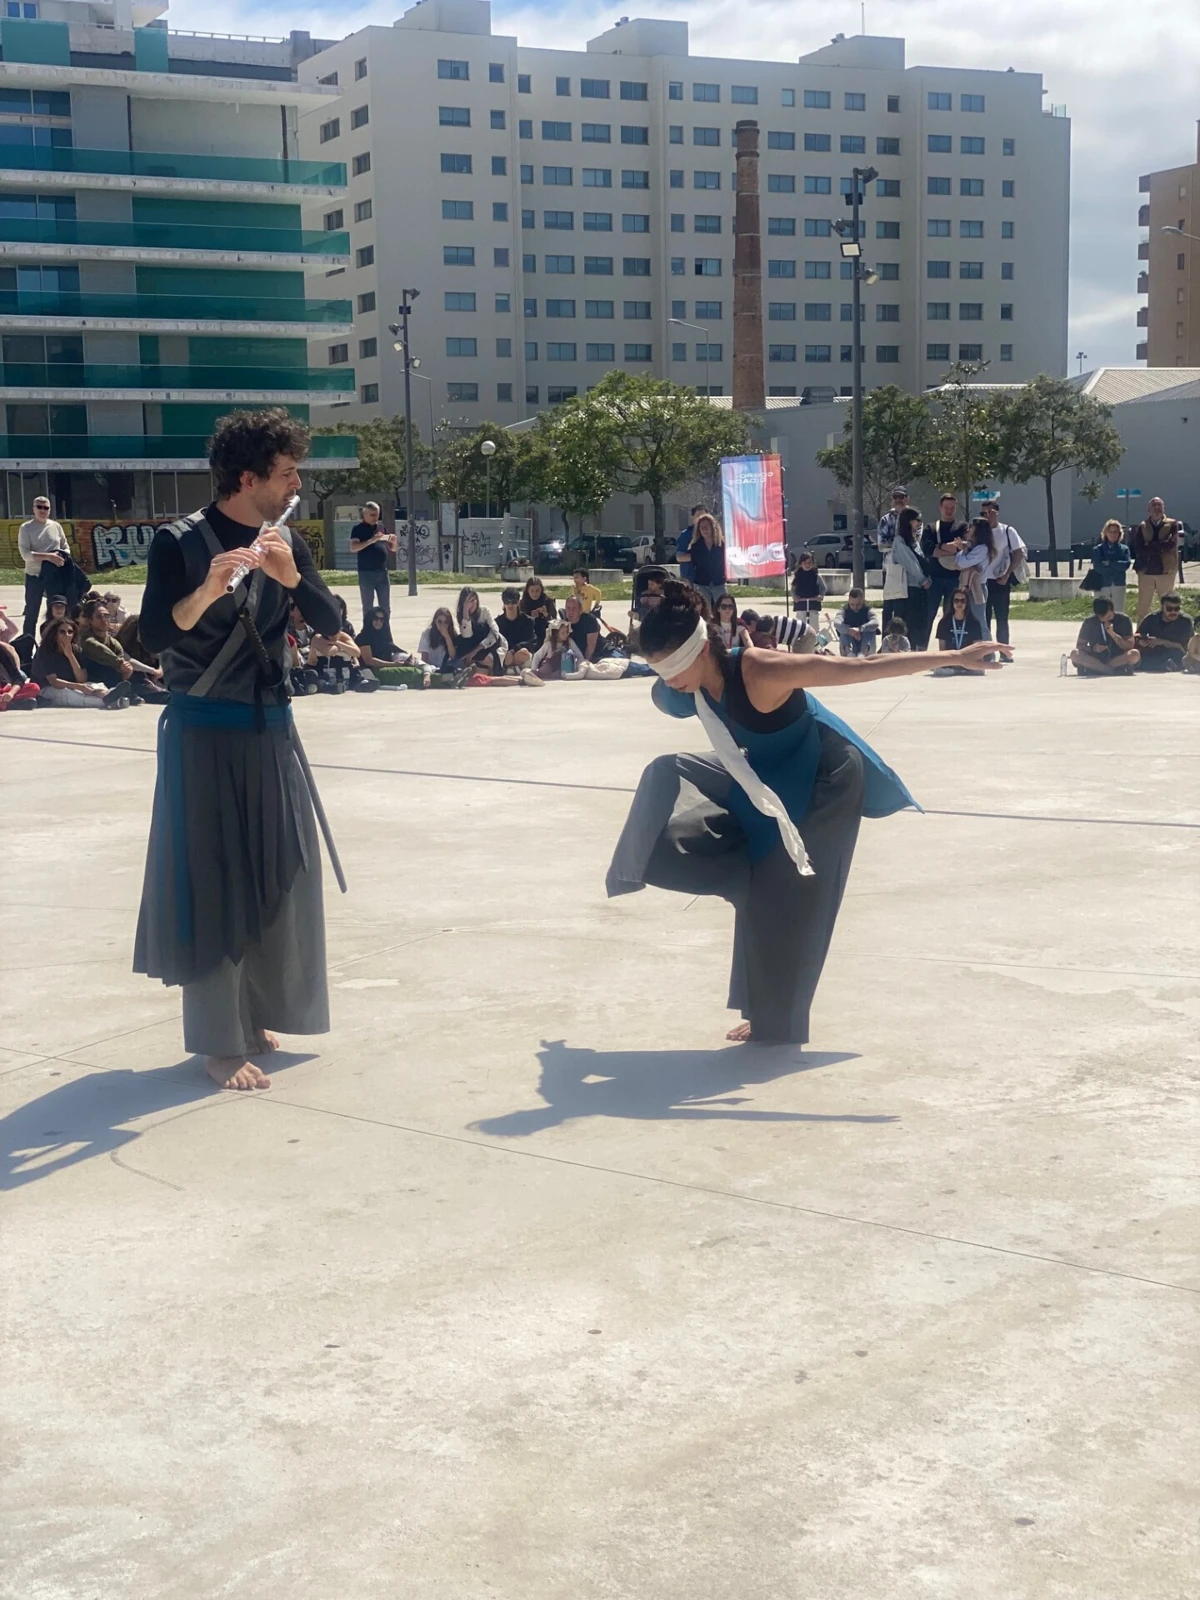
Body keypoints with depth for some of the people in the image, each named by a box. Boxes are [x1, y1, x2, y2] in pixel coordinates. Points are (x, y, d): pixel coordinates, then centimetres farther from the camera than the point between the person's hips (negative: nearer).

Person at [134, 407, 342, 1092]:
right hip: (205, 735, -6)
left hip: (272, 729, 6)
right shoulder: (180, 542, -10)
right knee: (212, 881, -4)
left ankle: (254, 1013, 26)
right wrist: (207, 591, -36)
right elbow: (157, 636, -19)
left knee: (279, 875, 10)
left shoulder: (287, 542, 6)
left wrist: (291, 576, -21)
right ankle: (219, 1041, 2)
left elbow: (332, 624, -4)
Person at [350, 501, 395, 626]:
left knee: (385, 607, 6)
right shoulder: (358, 528, -3)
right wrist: (372, 540, -25)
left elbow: (392, 548, 17)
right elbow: (353, 548, -16)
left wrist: (393, 541, -6)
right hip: (366, 573, -5)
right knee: (368, 607, 1)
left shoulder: (381, 527, 12)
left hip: (382, 572, 5)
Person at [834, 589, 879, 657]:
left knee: (870, 630, -24)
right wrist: (849, 630, -44)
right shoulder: (844, 611, -1)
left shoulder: (868, 610, -2)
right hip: (849, 646, 0)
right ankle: (849, 652, -49)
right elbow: (836, 623, -24)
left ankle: (864, 652, -48)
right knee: (844, 631, -23)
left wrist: (860, 629, -42)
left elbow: (875, 623, -25)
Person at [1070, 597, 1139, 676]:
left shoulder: (1123, 620, -5)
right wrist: (1092, 649, -19)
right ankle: (1110, 670, -22)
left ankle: (1094, 668, -20)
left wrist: (1112, 633, -21)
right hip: (1096, 659, 0)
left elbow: (1130, 646, -9)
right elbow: (1079, 645, 1)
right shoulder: (1089, 622, -3)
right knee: (1074, 654, -28)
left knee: (1135, 654, -33)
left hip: (1118, 660, 0)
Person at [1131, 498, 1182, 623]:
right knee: (1143, 608, 4)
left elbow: (1171, 544, -14)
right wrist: (1160, 548, -13)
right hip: (1146, 571, 1)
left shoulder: (1172, 524, 2)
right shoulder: (1142, 527, 5)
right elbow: (1138, 549, -8)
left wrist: (1150, 545, -11)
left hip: (1166, 571, -1)